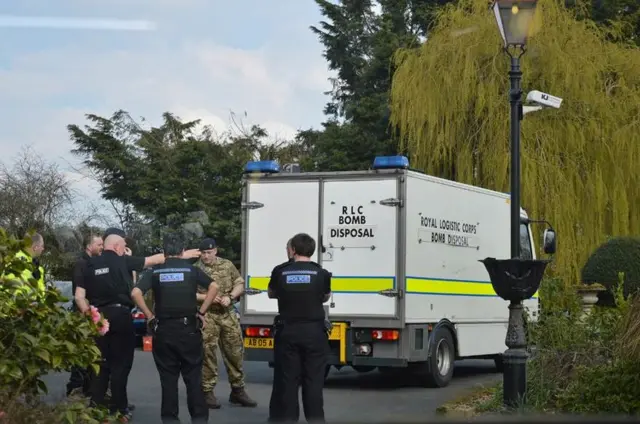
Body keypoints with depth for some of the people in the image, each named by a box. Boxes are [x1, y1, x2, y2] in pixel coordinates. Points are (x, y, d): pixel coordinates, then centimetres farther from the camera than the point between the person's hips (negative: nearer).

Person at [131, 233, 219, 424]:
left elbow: (136, 293, -8)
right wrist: (201, 312, -3)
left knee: (168, 376, 8)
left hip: (163, 329, 1)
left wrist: (150, 317, -2)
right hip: (188, 328, -1)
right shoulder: (191, 269, 3)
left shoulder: (155, 271, 4)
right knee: (193, 375, 6)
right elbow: (214, 287, -8)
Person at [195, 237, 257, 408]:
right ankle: (208, 392, 4)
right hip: (206, 316, -3)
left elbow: (240, 284, 9)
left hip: (228, 314, 3)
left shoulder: (227, 265, 8)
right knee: (208, 354, -3)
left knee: (235, 352, 6)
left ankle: (238, 391, 17)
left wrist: (230, 296, -9)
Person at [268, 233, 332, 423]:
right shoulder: (322, 273, -3)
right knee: (314, 380, 4)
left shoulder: (280, 272, -2)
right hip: (314, 332, 0)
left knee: (287, 379, 6)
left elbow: (271, 294, 16)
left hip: (287, 332, 0)